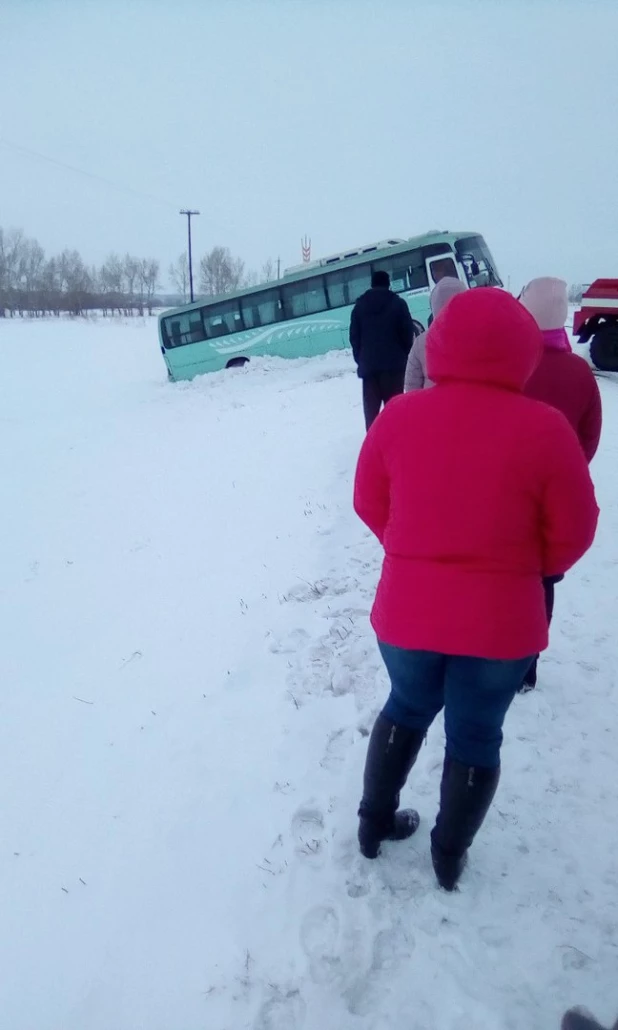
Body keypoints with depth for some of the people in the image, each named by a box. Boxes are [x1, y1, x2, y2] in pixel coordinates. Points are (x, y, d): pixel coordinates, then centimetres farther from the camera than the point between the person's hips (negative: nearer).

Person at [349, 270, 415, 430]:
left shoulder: (359, 306, 10)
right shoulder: (398, 303, 2)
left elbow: (354, 337, 9)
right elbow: (408, 333, 0)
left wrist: (360, 360, 13)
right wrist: (405, 356, 9)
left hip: (368, 365, 3)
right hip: (394, 363, -2)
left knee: (371, 408, 7)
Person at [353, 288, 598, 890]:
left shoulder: (398, 417, -9)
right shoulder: (544, 429, -15)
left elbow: (370, 505, 3)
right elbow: (572, 532, -7)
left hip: (407, 609, 2)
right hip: (500, 620, -2)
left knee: (406, 709, 26)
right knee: (477, 737, 19)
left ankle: (375, 823, 41)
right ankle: (450, 856, 36)